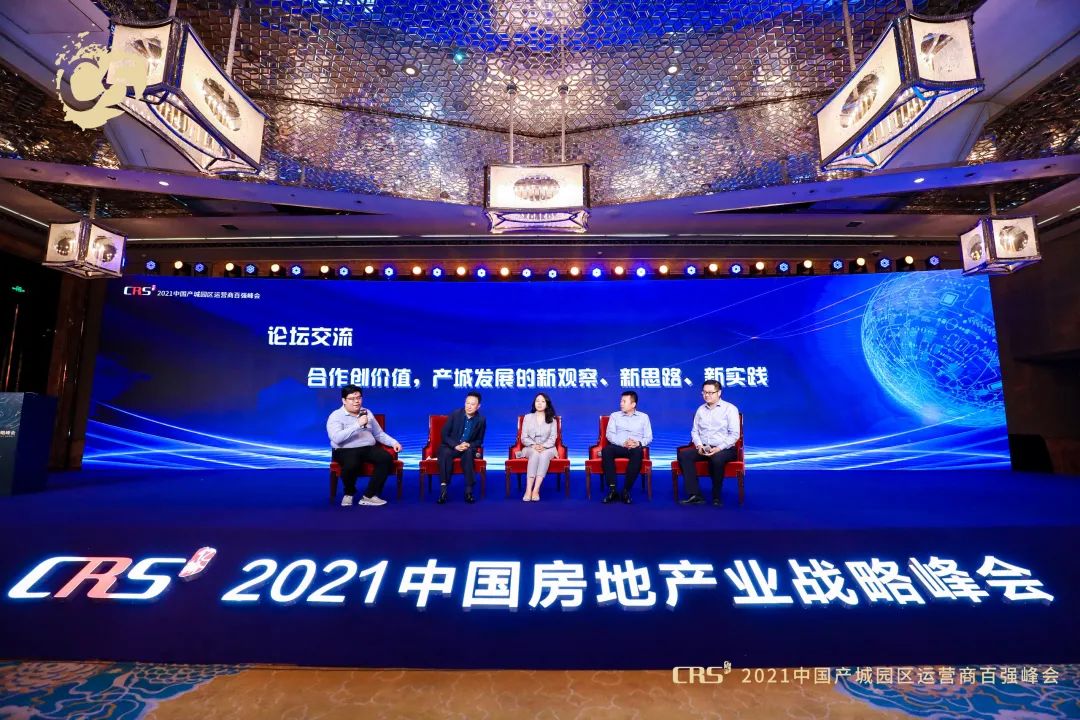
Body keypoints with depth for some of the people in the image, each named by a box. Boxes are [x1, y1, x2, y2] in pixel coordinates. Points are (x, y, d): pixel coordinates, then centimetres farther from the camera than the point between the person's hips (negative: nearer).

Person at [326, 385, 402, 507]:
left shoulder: (367, 413, 15)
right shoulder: (336, 416, -3)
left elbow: (379, 434, 20)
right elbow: (336, 438, -20)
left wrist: (394, 442, 5)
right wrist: (358, 424, -24)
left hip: (369, 448, 5)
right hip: (346, 450, -5)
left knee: (387, 458, -24)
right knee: (351, 465, -37)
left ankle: (369, 496, -17)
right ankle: (349, 493, -3)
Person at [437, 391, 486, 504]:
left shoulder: (481, 420, -3)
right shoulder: (455, 414, -6)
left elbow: (479, 441, 6)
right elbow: (444, 435, -5)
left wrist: (469, 445, -16)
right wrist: (456, 446, -21)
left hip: (468, 448, 0)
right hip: (450, 446, 0)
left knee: (468, 452, -35)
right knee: (445, 453, -35)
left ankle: (469, 490, -33)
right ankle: (443, 488, -34)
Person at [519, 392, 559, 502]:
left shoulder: (552, 419, 11)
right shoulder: (528, 417, 12)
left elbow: (553, 438, 2)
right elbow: (524, 438, 5)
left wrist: (543, 446, -18)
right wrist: (534, 445, -14)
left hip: (547, 448, 0)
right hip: (531, 448, 0)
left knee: (544, 455, -36)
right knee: (535, 454, -36)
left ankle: (536, 490, -42)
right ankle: (528, 490, -42)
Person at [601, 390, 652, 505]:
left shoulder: (643, 417, 17)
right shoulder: (615, 415, 17)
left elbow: (649, 437, 9)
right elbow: (610, 434, 4)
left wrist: (638, 443, -13)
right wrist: (623, 443, -14)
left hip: (635, 448, -1)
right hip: (618, 446, 1)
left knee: (638, 452, -37)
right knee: (606, 450, -34)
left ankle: (626, 490, -30)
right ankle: (612, 489, -31)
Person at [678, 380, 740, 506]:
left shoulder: (730, 409, -1)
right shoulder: (700, 409, 13)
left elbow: (734, 434, -8)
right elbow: (694, 431, 14)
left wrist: (718, 448, -19)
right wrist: (699, 445, -6)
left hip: (724, 449, -4)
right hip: (703, 448, 5)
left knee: (717, 458, -38)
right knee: (683, 454, -22)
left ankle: (716, 497, -17)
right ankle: (695, 495, -25)